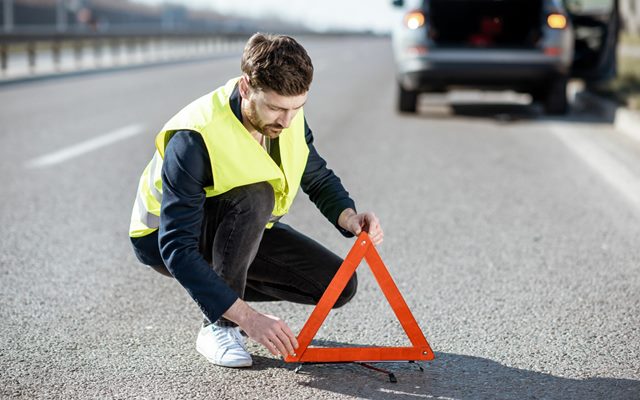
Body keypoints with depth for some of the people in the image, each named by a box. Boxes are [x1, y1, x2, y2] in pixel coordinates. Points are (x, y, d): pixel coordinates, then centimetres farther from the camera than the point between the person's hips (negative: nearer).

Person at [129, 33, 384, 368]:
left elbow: (318, 178, 1)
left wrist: (350, 218, -22)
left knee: (338, 286, -8)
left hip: (241, 231, 6)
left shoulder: (288, 116, -14)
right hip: (162, 238, -6)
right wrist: (248, 318, -43)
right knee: (255, 196, -37)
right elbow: (177, 248, -37)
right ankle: (217, 325, -22)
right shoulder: (193, 140, -35)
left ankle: (226, 292, 9)